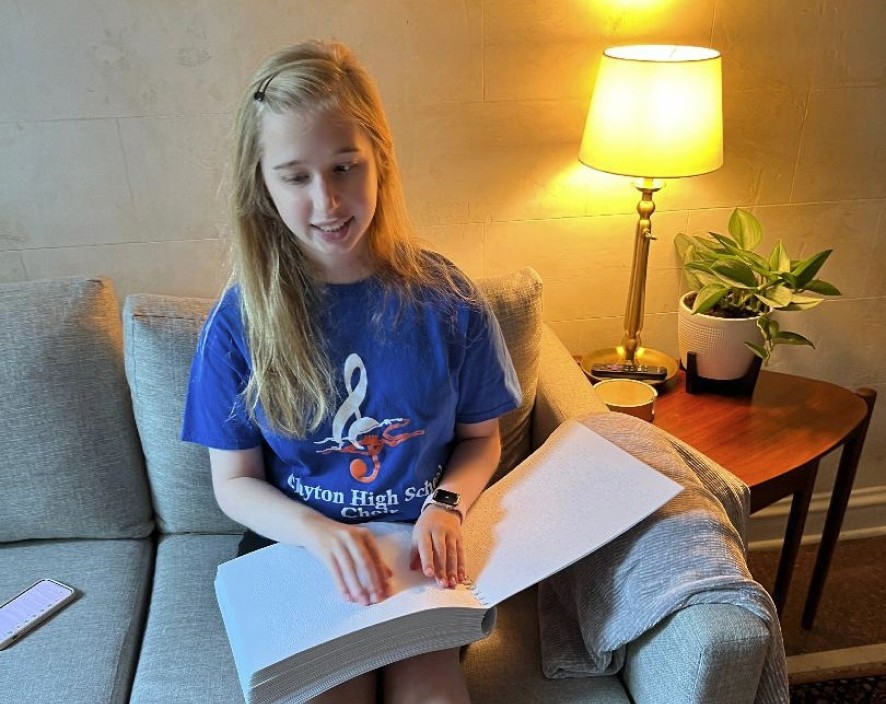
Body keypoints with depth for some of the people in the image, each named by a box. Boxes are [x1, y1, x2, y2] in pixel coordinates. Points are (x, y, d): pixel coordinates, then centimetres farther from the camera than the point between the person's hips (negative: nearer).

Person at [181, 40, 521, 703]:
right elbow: (234, 481, -1)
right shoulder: (239, 322, -9)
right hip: (298, 545, 0)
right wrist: (322, 533, -19)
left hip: (420, 547, 1)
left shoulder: (446, 300, -9)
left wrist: (445, 505, -16)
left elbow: (480, 439, 4)